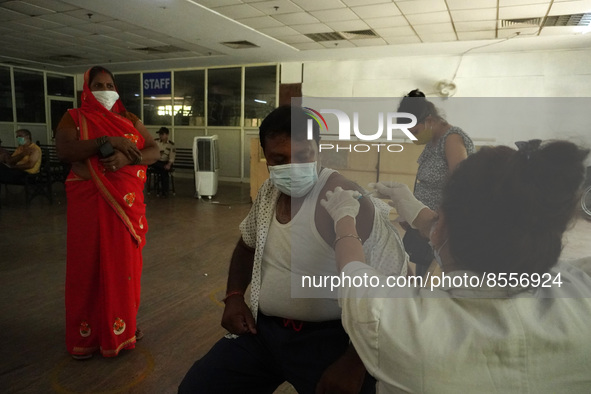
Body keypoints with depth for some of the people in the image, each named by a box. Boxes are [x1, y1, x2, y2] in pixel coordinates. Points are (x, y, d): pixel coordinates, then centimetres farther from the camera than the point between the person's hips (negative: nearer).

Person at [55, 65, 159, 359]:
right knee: (89, 266, 2)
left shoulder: (130, 120, 13)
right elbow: (63, 151, -14)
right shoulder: (74, 118, 4)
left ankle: (124, 324, 25)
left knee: (125, 263, 9)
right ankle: (86, 335, 16)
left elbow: (154, 151, 3)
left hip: (127, 203, 3)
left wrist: (127, 157, -16)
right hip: (90, 204, -3)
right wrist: (107, 142, -22)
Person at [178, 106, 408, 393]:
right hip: (262, 328, 7)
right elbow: (247, 246, 19)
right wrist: (234, 297, 5)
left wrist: (354, 364, -20)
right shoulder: (269, 191, 1)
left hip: (329, 338, -6)